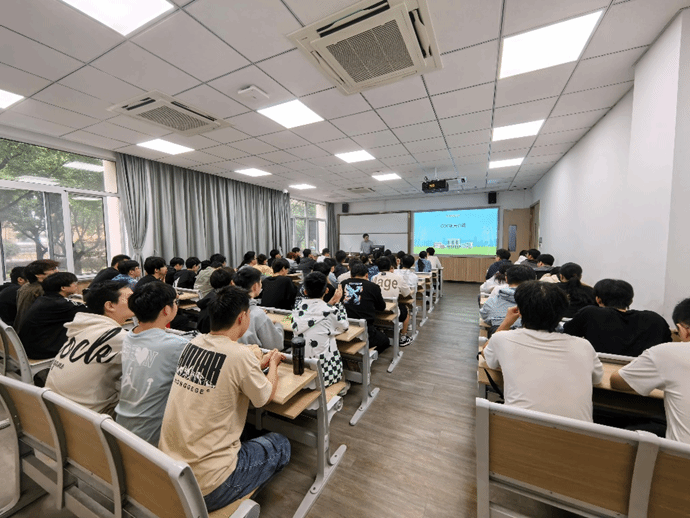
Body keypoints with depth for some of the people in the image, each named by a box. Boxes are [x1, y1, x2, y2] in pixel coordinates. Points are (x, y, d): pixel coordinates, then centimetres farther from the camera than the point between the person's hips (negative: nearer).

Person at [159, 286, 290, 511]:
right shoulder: (241, 355, -25)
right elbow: (266, 396, -6)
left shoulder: (193, 344, -5)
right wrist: (273, 364, 10)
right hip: (205, 488, -7)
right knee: (280, 445, 14)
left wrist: (257, 364, 17)